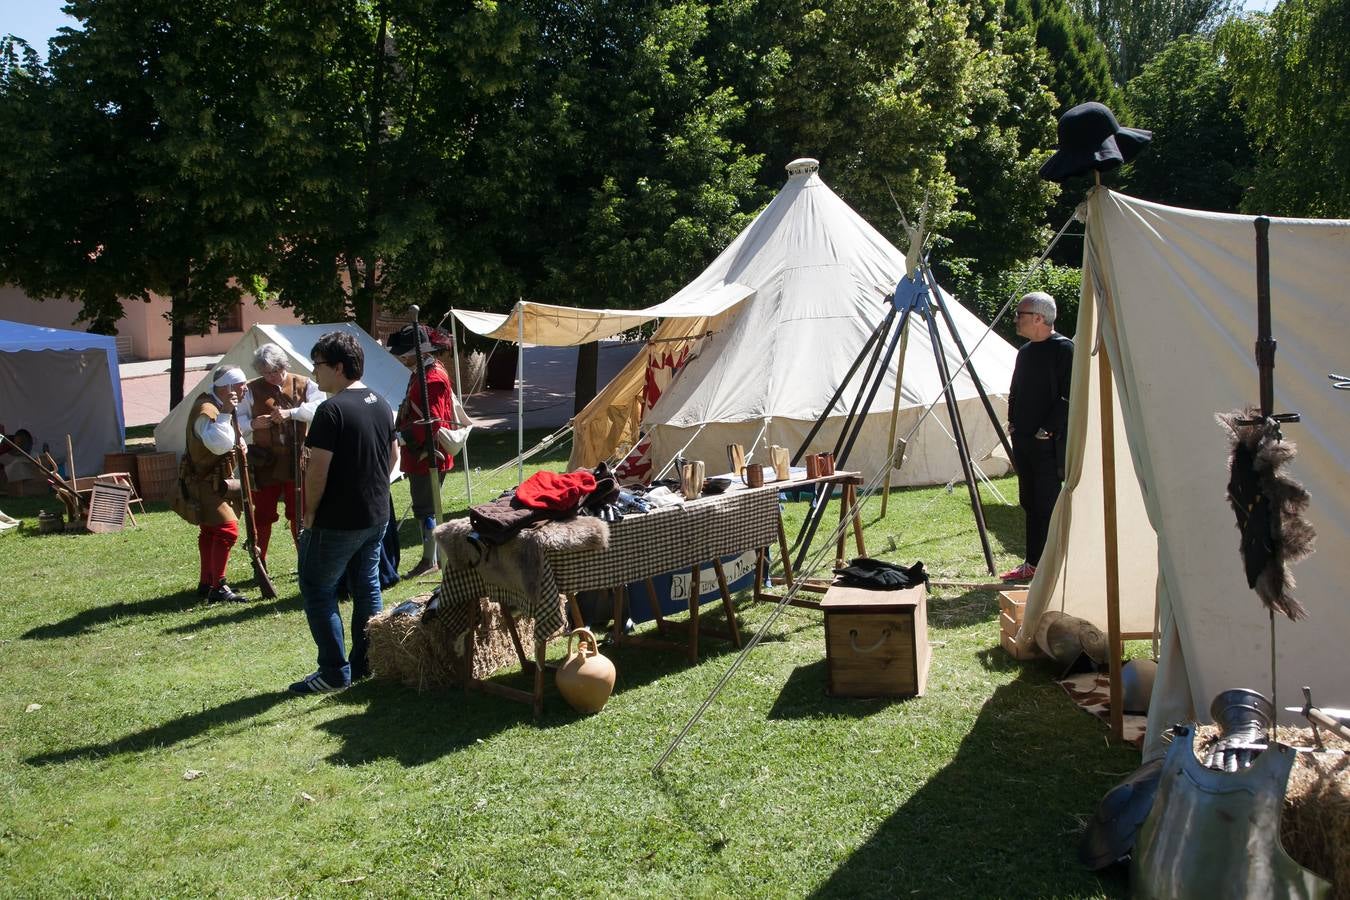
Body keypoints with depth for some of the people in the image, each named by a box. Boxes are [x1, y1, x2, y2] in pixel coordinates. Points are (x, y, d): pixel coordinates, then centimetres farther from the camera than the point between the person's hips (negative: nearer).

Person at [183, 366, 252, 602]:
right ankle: (218, 588, -16)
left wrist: (238, 439, 3)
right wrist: (225, 413, -36)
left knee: (209, 531, 19)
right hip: (205, 483, -11)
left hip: (215, 482, 11)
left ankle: (206, 583, 31)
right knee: (227, 530, -18)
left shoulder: (220, 406, 9)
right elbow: (218, 445, -36)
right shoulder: (206, 411, -22)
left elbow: (227, 439, 25)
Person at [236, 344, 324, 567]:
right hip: (265, 463, 0)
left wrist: (291, 413, -23)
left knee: (299, 514, 8)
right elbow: (237, 420, 5)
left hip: (297, 462, 0)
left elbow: (319, 406, -13)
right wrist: (253, 424, -15)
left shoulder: (303, 385, 3)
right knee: (262, 515, 6)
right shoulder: (252, 390, 6)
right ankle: (260, 563, 19)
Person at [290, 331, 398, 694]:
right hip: (377, 515, 8)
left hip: (337, 521, -8)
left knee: (317, 589, 3)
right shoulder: (381, 405, 7)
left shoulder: (332, 410, -19)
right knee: (367, 586, 15)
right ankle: (365, 663, 23)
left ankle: (335, 671, 5)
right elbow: (393, 455, 17)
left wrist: (309, 514, -9)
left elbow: (317, 471, -20)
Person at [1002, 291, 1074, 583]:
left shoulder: (1063, 349, -11)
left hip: (1048, 443, -8)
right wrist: (1013, 422, 11)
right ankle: (1033, 563, 20)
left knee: (1047, 505, -7)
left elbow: (1069, 397, -16)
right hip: (1023, 440, 8)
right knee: (1030, 503, 12)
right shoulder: (1025, 351, 15)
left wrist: (1048, 430, -17)